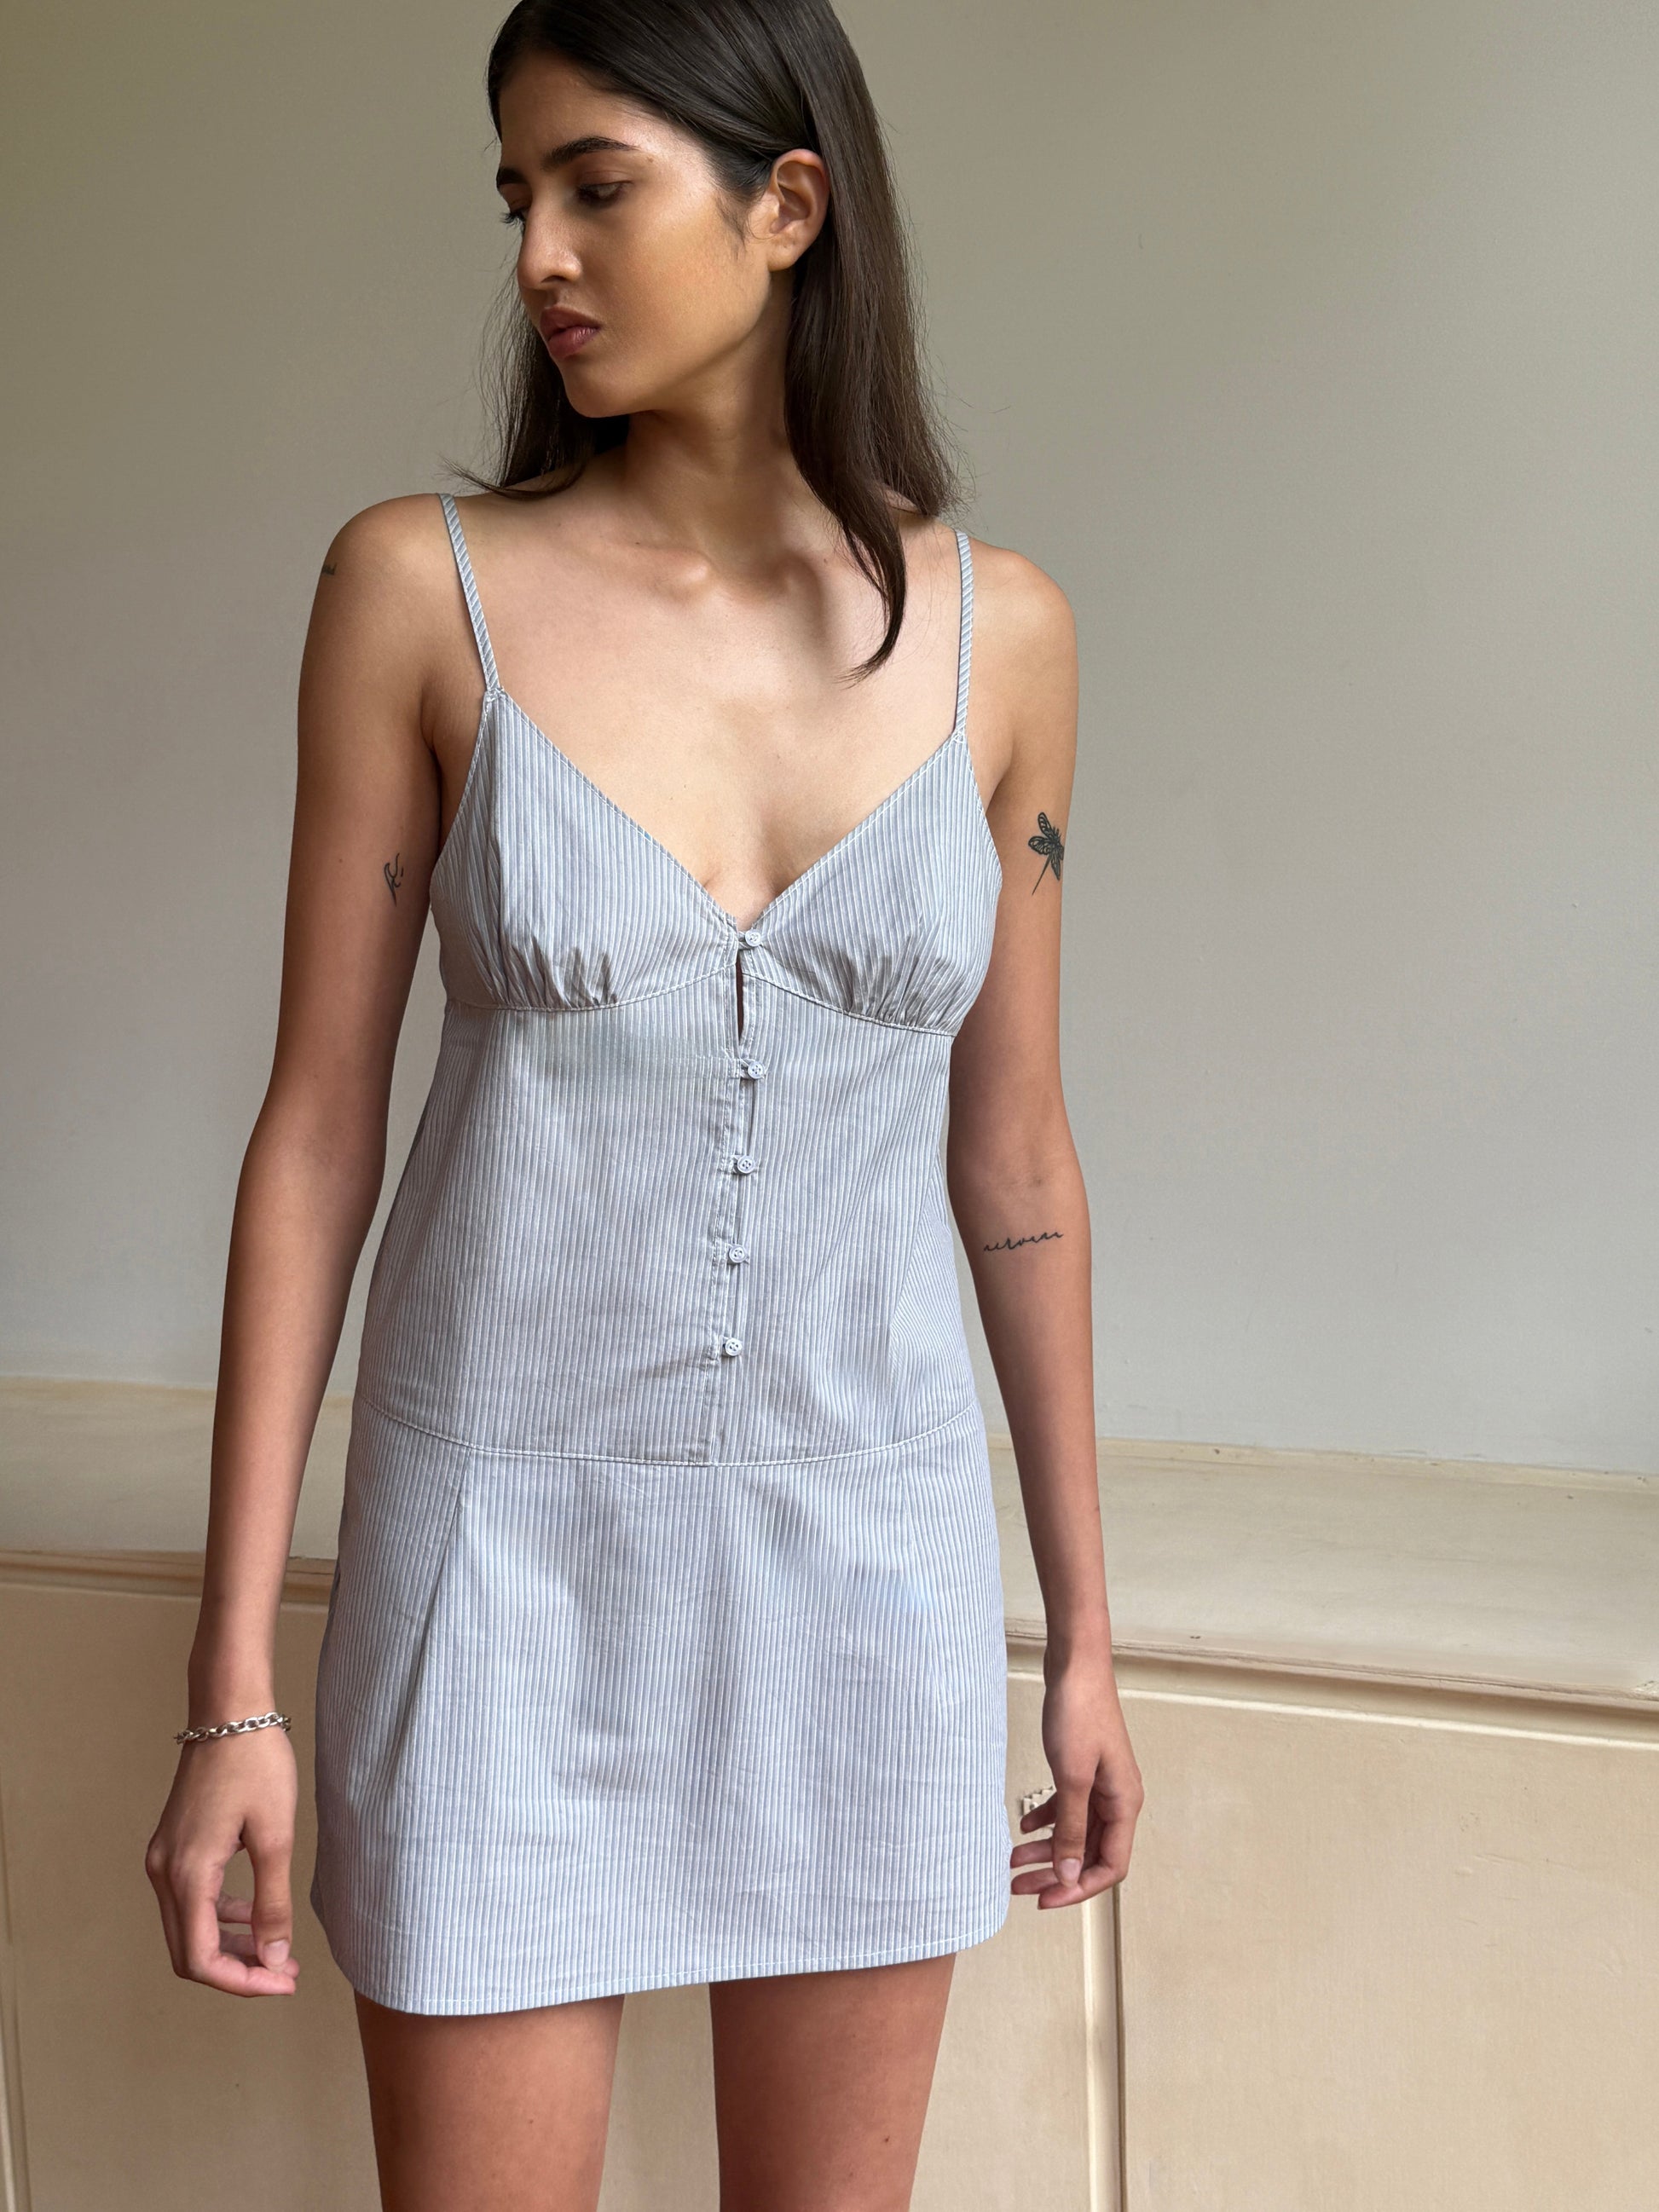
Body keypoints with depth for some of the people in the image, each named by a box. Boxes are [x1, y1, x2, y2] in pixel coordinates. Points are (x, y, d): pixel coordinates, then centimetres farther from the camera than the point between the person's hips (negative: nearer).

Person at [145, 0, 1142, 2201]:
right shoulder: (422, 588, -6)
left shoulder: (996, 630, -1)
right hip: (511, 1534, -2)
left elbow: (1011, 1150, 6)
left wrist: (1083, 1632, 10)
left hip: (869, 1538, 2)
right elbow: (318, 1132, -5)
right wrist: (233, 1690, -6)